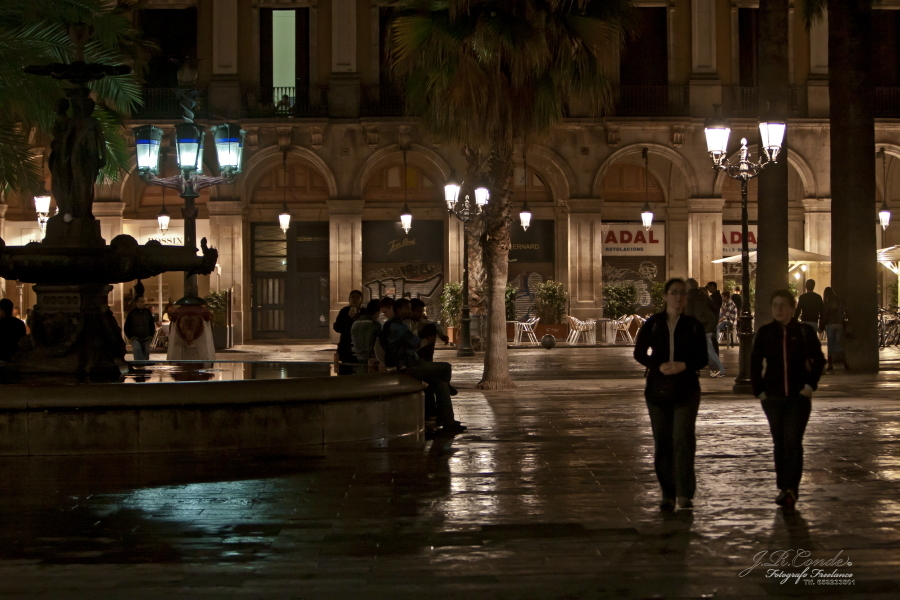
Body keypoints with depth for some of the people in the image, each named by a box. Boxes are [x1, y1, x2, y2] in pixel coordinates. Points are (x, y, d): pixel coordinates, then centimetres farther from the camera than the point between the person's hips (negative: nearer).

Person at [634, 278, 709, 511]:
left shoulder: (694, 326, 4)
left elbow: (702, 358, 4)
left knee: (683, 439, -13)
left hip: (686, 389, -1)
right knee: (662, 442, 4)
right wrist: (659, 366, -14)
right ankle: (668, 494, 13)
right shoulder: (653, 324, 4)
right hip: (658, 388, 1)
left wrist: (684, 365, -16)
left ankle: (685, 494, -12)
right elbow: (639, 353, 3)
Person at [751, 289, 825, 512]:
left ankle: (791, 489, -12)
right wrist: (759, 391, 1)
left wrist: (810, 385, -4)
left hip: (799, 396, -2)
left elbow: (818, 361, 4)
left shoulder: (805, 332, -1)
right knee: (779, 442, 8)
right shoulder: (765, 333, 3)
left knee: (793, 441, -10)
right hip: (773, 397, 3)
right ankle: (784, 488, 16)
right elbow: (755, 363, 7)